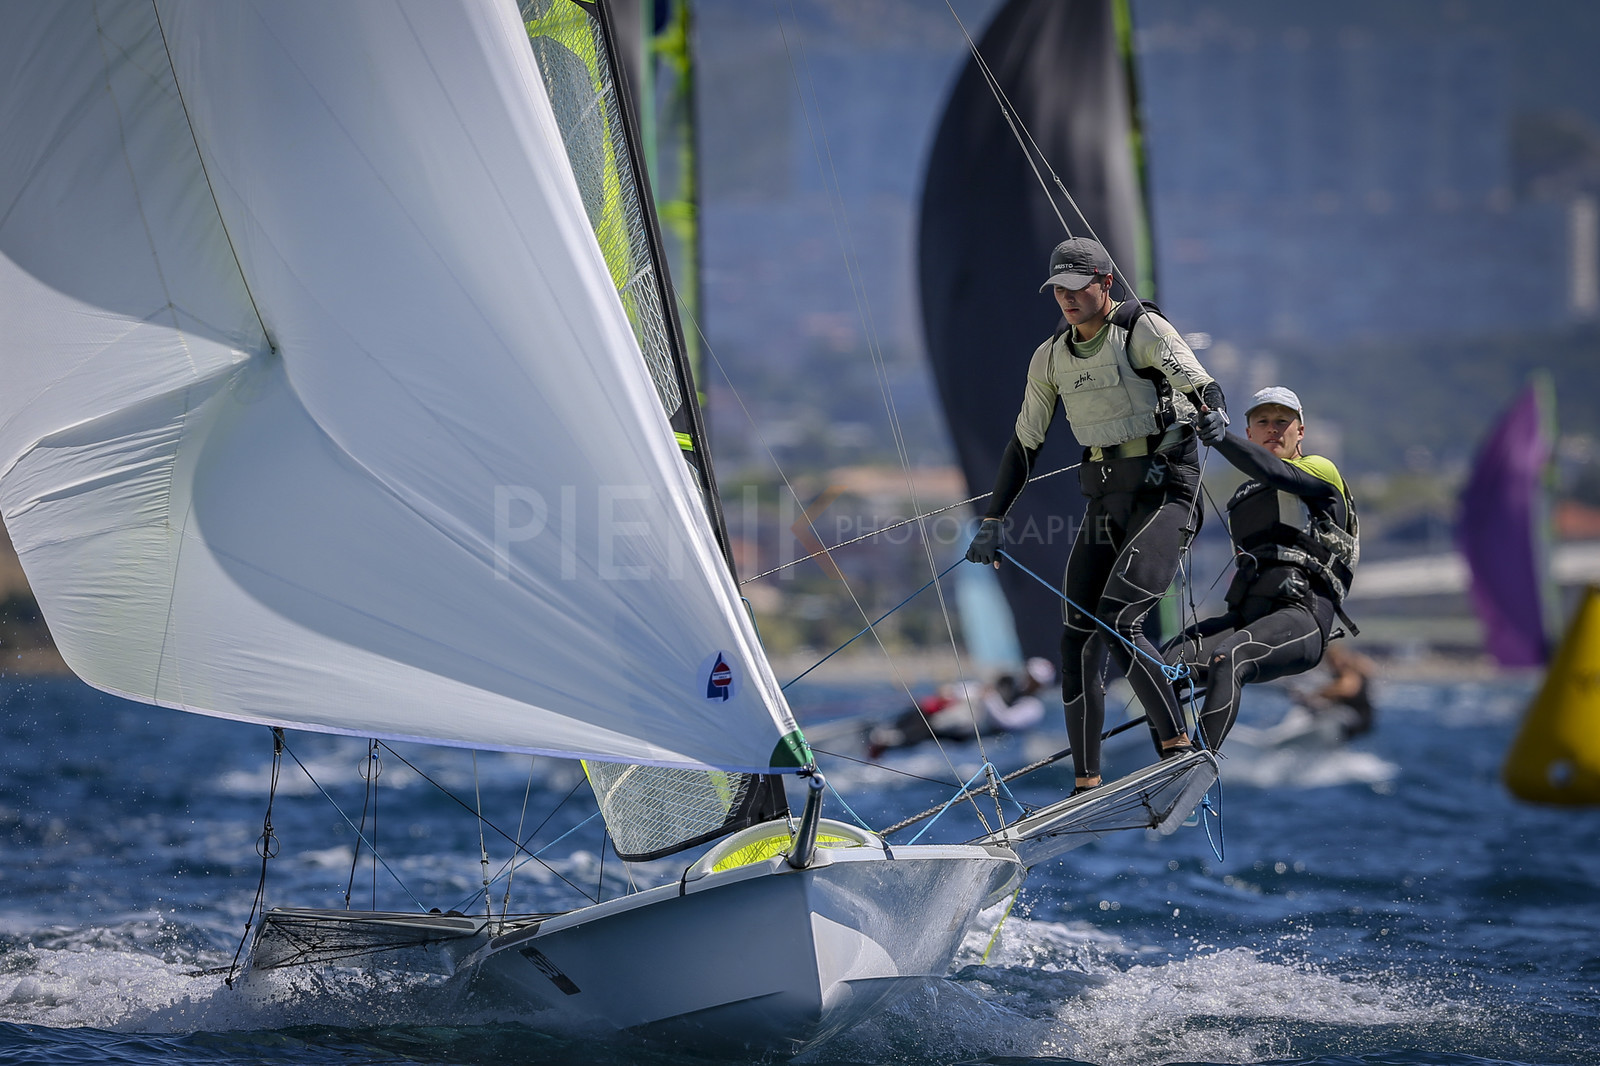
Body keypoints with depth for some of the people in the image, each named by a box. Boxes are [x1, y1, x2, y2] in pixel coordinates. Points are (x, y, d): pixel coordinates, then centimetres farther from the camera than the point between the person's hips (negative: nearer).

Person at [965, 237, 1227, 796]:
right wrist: (993, 522, 11)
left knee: (1116, 622, -23)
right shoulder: (1050, 358, 9)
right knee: (1077, 643, -1)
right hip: (1104, 502, 6)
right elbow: (1024, 444, 16)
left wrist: (1211, 413, -43)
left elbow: (1204, 386, -19)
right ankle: (1086, 788, 5)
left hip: (1163, 492, -6)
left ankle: (1181, 750, -16)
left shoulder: (1144, 331, -9)